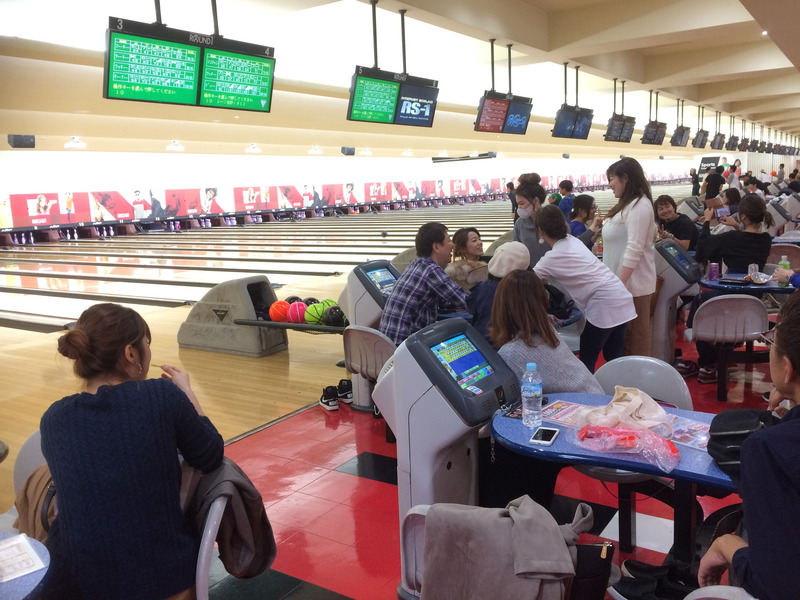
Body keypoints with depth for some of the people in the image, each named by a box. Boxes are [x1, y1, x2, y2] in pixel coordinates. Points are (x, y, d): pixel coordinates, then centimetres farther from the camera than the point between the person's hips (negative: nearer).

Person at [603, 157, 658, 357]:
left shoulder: (639, 206, -15)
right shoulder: (628, 205, 17)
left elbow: (634, 250, -22)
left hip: (632, 283, -10)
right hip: (622, 282, 10)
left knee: (637, 336, -1)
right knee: (625, 336, 15)